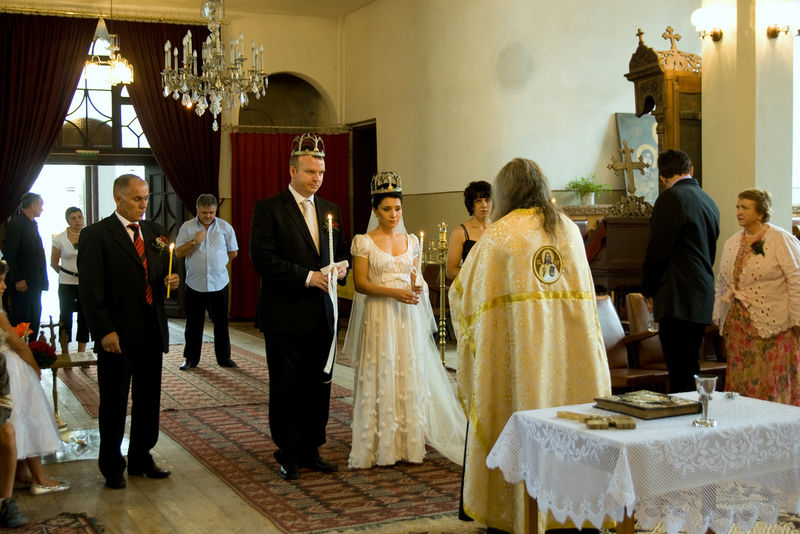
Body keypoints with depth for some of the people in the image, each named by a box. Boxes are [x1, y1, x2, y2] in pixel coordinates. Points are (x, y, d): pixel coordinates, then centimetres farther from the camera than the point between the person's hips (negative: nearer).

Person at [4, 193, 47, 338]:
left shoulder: (33, 224, 17)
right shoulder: (15, 224, -10)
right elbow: (10, 255, -14)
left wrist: (43, 279, 13)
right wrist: (18, 280, -18)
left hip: (34, 284, 9)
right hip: (22, 284, -9)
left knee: (34, 321, 9)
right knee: (21, 322, -5)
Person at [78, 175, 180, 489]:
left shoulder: (154, 232, 11)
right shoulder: (96, 235, -7)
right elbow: (90, 289, -11)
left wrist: (169, 283, -4)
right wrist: (104, 331, -17)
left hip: (151, 332, 6)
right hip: (117, 334, -6)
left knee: (148, 400, 14)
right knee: (114, 404, 7)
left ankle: (141, 459, 29)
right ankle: (112, 468, 21)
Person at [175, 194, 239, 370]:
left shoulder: (225, 227, 4)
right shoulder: (187, 227, 2)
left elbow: (233, 253, 12)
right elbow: (178, 253, -3)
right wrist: (194, 241, -15)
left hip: (219, 283, 1)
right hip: (194, 284, 0)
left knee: (221, 322, 6)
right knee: (194, 323, 6)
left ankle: (224, 357, 16)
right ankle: (191, 358, 16)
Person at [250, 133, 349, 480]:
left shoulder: (330, 210, 13)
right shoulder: (268, 208, -6)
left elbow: (341, 253, 21)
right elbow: (262, 258, -16)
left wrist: (341, 270, -3)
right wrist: (307, 277, -19)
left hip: (321, 317, 6)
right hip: (285, 316, -5)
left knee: (318, 386, 11)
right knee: (286, 388, 5)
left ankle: (311, 451, 24)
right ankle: (288, 455, 17)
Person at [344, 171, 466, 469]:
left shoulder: (411, 241, 11)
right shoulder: (363, 242, -2)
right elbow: (360, 283, -6)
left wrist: (417, 285, -7)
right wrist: (394, 292, -17)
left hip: (408, 317, 4)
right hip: (379, 317, -4)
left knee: (410, 377, 3)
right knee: (381, 379, -2)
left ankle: (409, 445, 10)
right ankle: (382, 447, 6)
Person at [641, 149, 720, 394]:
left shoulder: (670, 198, -10)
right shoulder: (709, 202, 16)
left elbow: (658, 250, -11)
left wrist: (648, 290, 1)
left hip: (677, 298, -9)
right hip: (702, 299, 9)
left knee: (680, 372, -8)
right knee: (690, 368, 15)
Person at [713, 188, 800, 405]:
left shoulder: (781, 239, -5)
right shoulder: (732, 243, 14)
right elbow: (722, 282, 21)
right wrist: (719, 315, 16)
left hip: (771, 324, -6)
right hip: (738, 325, 6)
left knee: (773, 386, -4)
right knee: (741, 383, 5)